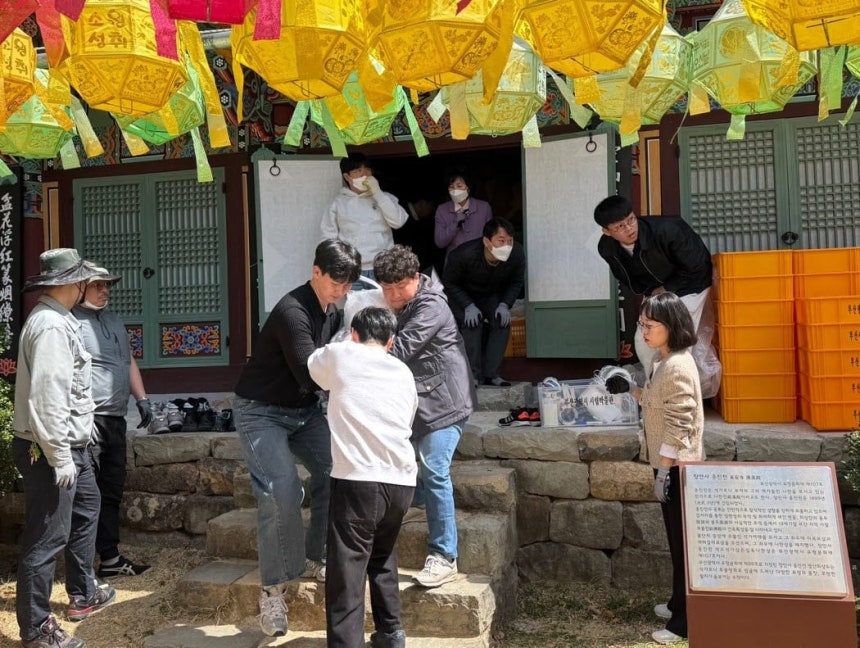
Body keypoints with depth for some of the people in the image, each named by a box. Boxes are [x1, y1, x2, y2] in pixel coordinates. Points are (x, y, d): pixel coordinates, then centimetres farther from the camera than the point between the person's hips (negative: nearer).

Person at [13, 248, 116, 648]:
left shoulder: (58, 320, 11)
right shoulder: (51, 325, -21)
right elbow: (48, 396, -26)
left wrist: (74, 447, 15)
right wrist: (60, 457, -24)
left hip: (73, 445, 11)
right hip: (51, 450, -11)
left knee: (86, 510, 24)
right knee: (46, 538, -2)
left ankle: (82, 595, 40)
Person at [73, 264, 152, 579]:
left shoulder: (113, 319, 19)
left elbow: (129, 362, 26)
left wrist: (141, 398, 18)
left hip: (116, 418, 8)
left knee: (111, 492, 13)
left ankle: (110, 559, 22)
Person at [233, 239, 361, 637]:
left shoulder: (332, 314, 5)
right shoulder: (292, 312, -23)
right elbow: (311, 374, -28)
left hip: (304, 411, 8)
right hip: (261, 412, -8)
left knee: (336, 471, -6)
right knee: (282, 491, -19)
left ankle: (317, 559, 12)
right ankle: (273, 588, -3)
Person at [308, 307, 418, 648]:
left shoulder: (339, 355, 7)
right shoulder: (403, 373, 17)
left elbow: (312, 365, 28)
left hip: (358, 479, -5)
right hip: (401, 480, 5)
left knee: (346, 571, -3)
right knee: (383, 555, 26)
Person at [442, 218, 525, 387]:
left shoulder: (517, 254, -26)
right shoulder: (464, 254, -36)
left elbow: (517, 282, -6)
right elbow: (449, 282, -20)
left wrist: (505, 304, -20)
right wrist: (468, 306, -29)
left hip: (494, 295, 3)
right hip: (464, 295, -3)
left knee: (502, 322, -18)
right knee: (472, 324, -26)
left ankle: (491, 374, -10)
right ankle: (473, 375, -16)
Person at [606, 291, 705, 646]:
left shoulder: (678, 367, -21)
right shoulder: (662, 360, 8)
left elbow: (678, 426, -23)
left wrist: (663, 471, -22)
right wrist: (631, 390, 11)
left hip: (678, 467, -10)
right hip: (670, 464, 10)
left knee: (684, 542, 1)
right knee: (677, 540, 20)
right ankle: (680, 604, 35)